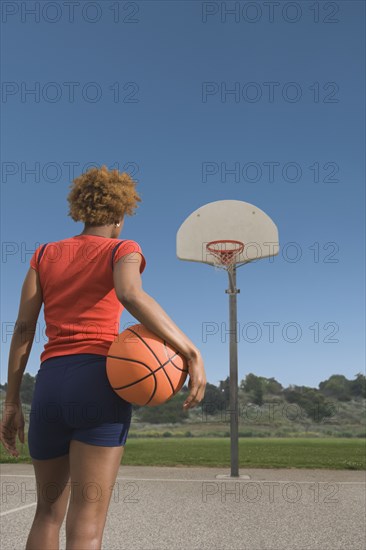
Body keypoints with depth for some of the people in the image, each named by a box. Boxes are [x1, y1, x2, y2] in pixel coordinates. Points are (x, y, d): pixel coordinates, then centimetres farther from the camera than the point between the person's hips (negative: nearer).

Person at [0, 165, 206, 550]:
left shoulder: (45, 254, 16)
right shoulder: (121, 250, 4)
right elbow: (131, 294, -21)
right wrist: (190, 351, -23)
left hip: (49, 385, 5)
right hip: (99, 382, -4)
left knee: (48, 511, 21)